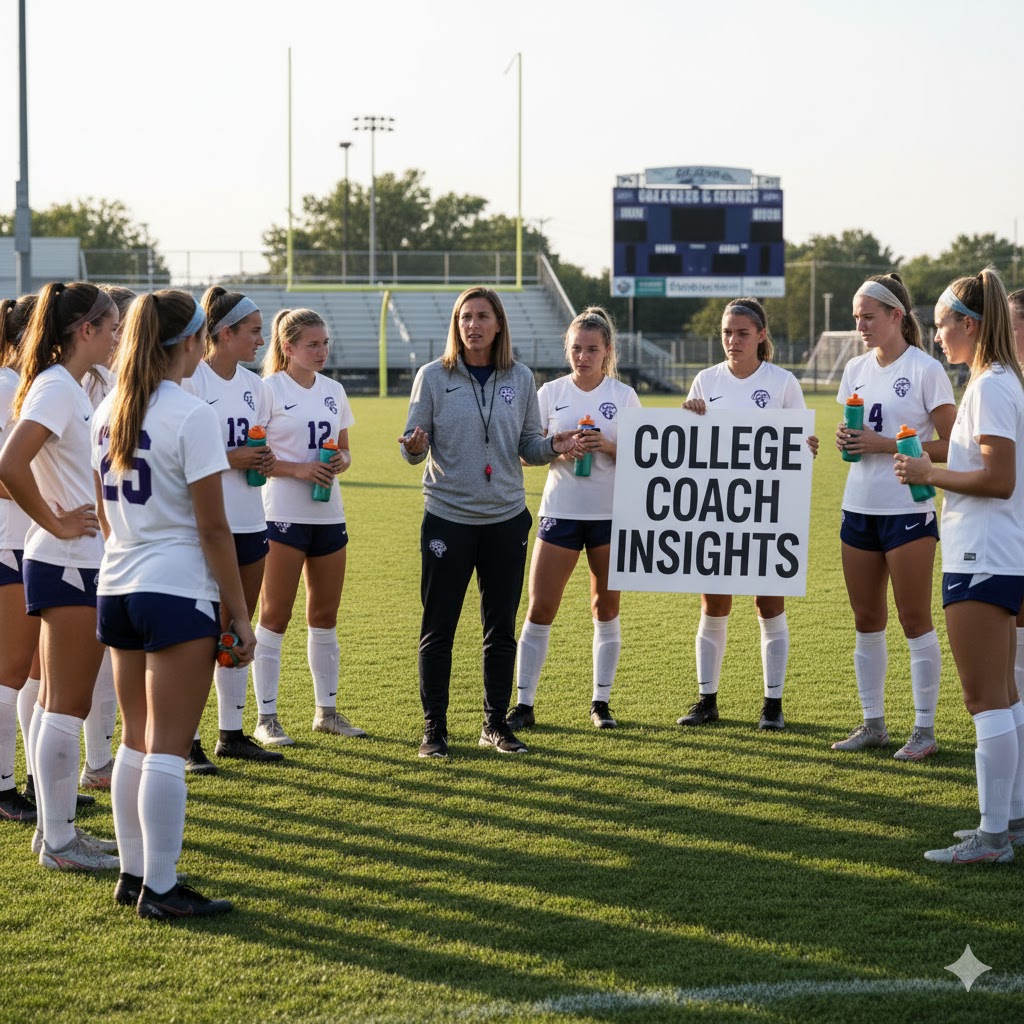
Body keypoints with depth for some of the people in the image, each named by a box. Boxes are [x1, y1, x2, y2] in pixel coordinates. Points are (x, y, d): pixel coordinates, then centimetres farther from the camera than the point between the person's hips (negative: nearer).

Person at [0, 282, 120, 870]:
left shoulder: (67, 388, 12)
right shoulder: (57, 388, -17)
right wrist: (56, 523, -19)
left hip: (77, 563, 10)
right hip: (70, 564, -10)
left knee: (55, 703, 14)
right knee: (68, 707, -4)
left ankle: (53, 827, 22)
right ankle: (60, 842, 2)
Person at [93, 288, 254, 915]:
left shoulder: (109, 412, 9)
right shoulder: (191, 415, -13)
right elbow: (213, 528, -13)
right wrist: (241, 615, -8)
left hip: (118, 588, 8)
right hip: (179, 592, -8)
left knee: (137, 740, 16)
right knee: (168, 748, -3)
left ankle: (134, 873, 22)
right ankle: (161, 890, 0)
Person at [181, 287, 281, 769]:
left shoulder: (254, 385, 10)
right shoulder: (189, 381, -11)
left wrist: (265, 462, -1)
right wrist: (229, 459, -20)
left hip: (249, 523, 7)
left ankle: (231, 733, 20)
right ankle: (188, 741, 3)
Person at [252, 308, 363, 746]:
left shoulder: (333, 391, 12)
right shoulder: (269, 389, -6)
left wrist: (340, 462, -5)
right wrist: (299, 469, -20)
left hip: (328, 513, 6)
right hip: (283, 512, -6)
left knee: (325, 614, 11)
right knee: (275, 614, -2)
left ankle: (327, 710, 21)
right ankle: (266, 717, 3)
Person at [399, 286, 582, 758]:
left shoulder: (520, 378, 5)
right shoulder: (433, 377, -2)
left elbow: (528, 447, 9)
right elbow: (415, 448, -1)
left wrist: (552, 446, -12)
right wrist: (413, 447, -24)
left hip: (506, 518, 2)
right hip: (447, 517, -2)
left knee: (501, 628, 8)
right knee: (438, 627, 0)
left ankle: (495, 724, 19)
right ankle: (434, 728, 9)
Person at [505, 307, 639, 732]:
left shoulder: (623, 395, 2)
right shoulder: (550, 393, 2)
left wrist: (609, 446, -17)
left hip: (611, 514, 0)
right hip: (561, 511, 0)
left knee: (606, 607, 7)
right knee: (540, 608, -4)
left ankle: (601, 701, 16)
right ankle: (523, 704, 2)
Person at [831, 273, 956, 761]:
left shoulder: (925, 370, -10)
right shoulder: (856, 369, 10)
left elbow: (951, 446, -12)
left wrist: (886, 445, -19)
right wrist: (845, 440, -3)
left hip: (908, 510, -6)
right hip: (859, 507, 6)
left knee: (914, 620, -2)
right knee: (866, 620, 10)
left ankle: (924, 729, 5)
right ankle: (873, 723, 19)